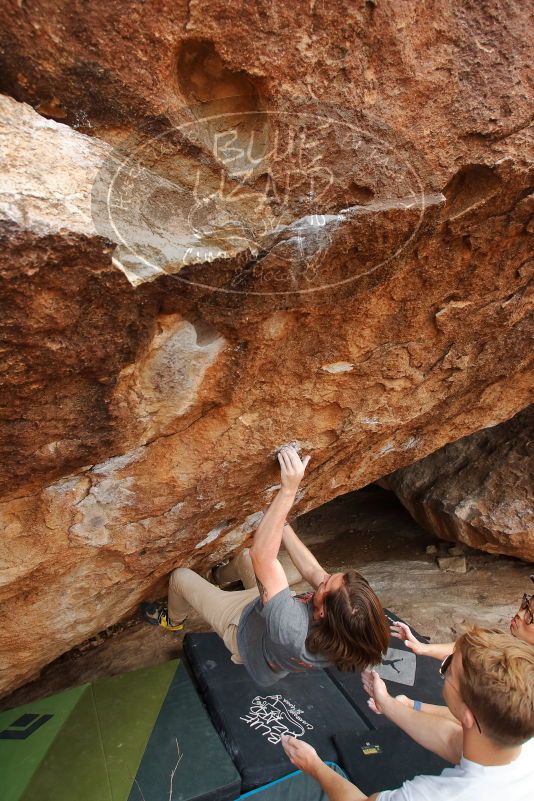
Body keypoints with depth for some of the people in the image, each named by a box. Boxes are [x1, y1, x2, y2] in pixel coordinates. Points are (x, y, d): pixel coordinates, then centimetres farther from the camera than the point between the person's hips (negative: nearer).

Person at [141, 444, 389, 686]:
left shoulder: (293, 633, -51)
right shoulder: (349, 618, -34)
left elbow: (262, 557, -52)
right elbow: (311, 569, -20)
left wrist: (288, 491, -56)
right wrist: (281, 521, -16)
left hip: (241, 625, -5)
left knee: (180, 576, 9)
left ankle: (172, 621, 43)